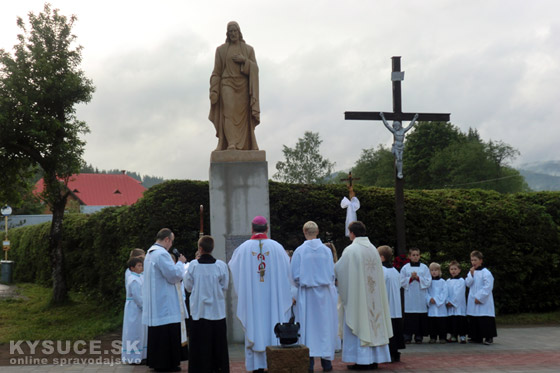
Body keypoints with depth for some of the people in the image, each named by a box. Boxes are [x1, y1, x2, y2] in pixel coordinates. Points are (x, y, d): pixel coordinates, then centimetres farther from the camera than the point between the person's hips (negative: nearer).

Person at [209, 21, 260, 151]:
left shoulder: (248, 49, 13)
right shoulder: (221, 50, 11)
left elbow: (255, 69, 5)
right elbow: (216, 71, 5)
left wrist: (244, 60, -12)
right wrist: (214, 91, -6)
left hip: (243, 86, 2)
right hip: (227, 84, -2)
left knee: (243, 114, -6)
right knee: (229, 111, -19)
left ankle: (245, 145, -3)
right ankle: (231, 145, -29)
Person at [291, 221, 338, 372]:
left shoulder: (299, 251, -6)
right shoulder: (326, 250, -2)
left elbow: (295, 276, -4)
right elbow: (332, 273, 0)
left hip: (306, 295, -1)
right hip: (325, 294, 1)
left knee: (307, 325, 3)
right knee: (325, 325, 8)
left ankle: (309, 361, 0)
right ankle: (326, 360, 9)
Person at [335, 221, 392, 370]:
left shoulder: (350, 250, -11)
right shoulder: (373, 249, 7)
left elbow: (338, 269, -5)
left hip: (356, 295, -6)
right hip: (373, 295, 6)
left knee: (358, 324, -2)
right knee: (373, 322, 9)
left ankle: (361, 360, -3)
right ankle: (375, 358, 12)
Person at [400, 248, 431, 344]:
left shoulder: (424, 267, 6)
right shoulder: (405, 268, 6)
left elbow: (428, 282, 1)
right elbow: (402, 282, 3)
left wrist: (418, 278, -10)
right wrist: (410, 278, -11)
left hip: (421, 297, 1)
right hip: (410, 297, 0)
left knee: (421, 317, -1)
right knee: (409, 317, -3)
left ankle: (419, 336, 8)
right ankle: (407, 337, 4)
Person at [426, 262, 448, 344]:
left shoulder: (443, 282, 3)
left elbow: (444, 293, -4)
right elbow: (426, 292, 2)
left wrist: (436, 299, -14)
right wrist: (430, 299, -15)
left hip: (440, 306, -2)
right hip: (431, 307, 2)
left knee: (442, 323, -2)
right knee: (431, 322, 4)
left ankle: (442, 337, 4)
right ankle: (433, 337, 12)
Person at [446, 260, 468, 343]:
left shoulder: (461, 281, -3)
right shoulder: (448, 281, 12)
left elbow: (459, 293, -10)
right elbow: (446, 293, 8)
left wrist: (452, 302, -13)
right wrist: (447, 301, -7)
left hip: (459, 305, -5)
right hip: (449, 306, 5)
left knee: (460, 320, -7)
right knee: (450, 321, 6)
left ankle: (462, 336, -3)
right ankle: (453, 336, 15)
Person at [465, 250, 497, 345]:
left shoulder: (485, 272, -10)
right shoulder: (471, 272, 12)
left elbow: (487, 287, -15)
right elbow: (467, 284, 4)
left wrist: (479, 298, -17)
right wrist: (471, 274, -10)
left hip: (483, 301, -7)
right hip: (473, 301, 7)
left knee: (485, 319, -8)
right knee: (473, 319, 7)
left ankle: (489, 337, -1)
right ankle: (476, 337, 15)